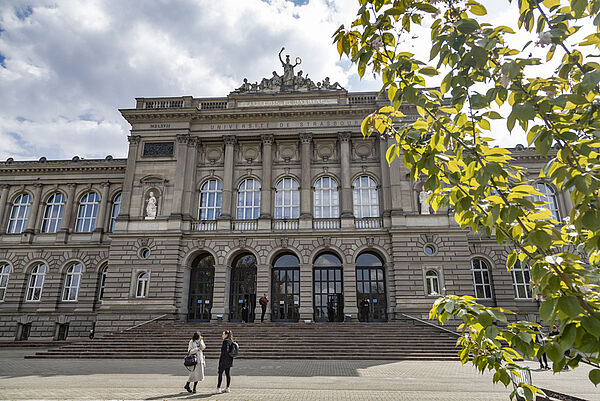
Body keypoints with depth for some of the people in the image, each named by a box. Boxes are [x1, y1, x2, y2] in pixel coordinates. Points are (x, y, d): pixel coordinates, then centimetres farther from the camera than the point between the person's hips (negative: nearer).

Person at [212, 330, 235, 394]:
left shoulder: (225, 341, -14)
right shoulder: (230, 341, 12)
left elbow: (225, 351, -20)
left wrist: (221, 359, -14)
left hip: (224, 360, -9)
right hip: (229, 360, 9)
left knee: (220, 373, -4)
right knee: (228, 373, 9)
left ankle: (218, 389, -3)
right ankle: (227, 388, 13)